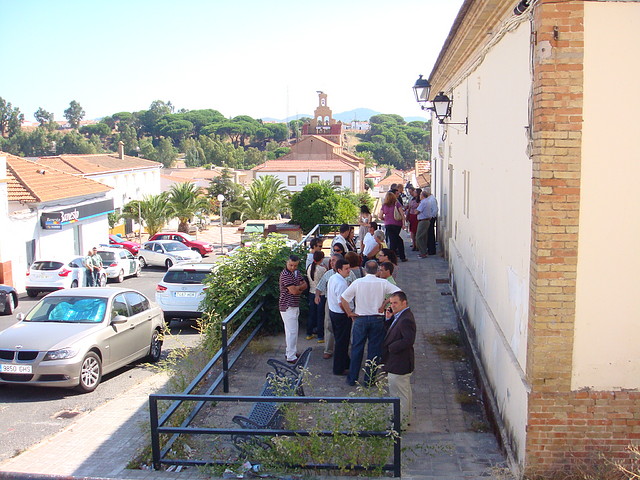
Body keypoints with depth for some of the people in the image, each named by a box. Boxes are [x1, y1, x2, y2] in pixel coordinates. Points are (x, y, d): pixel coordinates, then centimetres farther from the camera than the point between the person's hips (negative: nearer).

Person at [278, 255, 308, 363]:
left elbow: (305, 285, 5)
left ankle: (291, 351, 28)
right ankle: (291, 357, -2)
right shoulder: (285, 274, -19)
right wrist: (300, 288, -4)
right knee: (292, 331, -7)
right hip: (287, 306, -9)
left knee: (293, 330, 17)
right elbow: (294, 291, -24)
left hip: (295, 305, 9)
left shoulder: (297, 272, 11)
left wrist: (297, 287, -13)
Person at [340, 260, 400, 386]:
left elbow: (343, 298, -7)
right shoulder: (383, 283, -6)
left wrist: (350, 313, 2)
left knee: (356, 349, 11)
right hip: (377, 319, 0)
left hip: (360, 319, 0)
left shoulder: (357, 282, -5)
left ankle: (352, 378, 18)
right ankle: (369, 379, 15)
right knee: (374, 350, 9)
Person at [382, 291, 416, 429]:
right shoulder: (399, 316, 8)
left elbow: (409, 340, -32)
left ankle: (400, 423, 13)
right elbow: (391, 332, 12)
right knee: (405, 392, 23)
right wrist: (388, 319, -4)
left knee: (400, 395, 2)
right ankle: (406, 419, 37)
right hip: (400, 364, 11)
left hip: (398, 365, -11)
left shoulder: (406, 319, -25)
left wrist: (390, 347, -23)